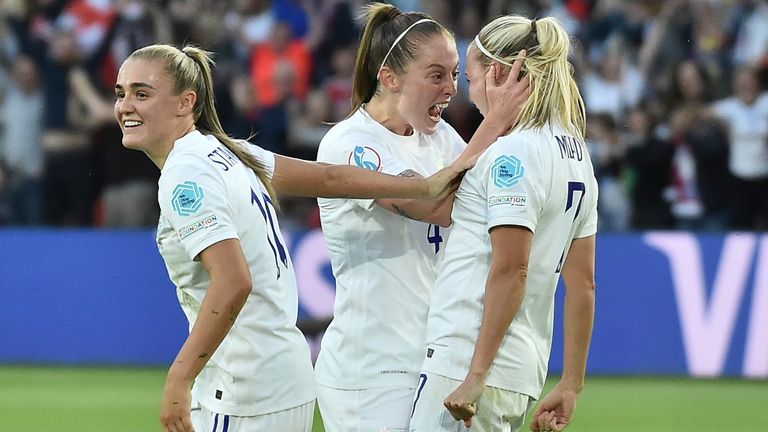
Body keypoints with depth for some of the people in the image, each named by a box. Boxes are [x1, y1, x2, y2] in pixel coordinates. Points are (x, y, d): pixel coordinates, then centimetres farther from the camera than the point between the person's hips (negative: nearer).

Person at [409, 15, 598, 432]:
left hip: (464, 362, -9)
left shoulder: (513, 152, -10)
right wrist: (571, 386, 18)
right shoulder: (576, 152, 16)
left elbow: (510, 272, -17)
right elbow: (583, 282, 17)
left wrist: (476, 377, -18)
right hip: (525, 370, 9)